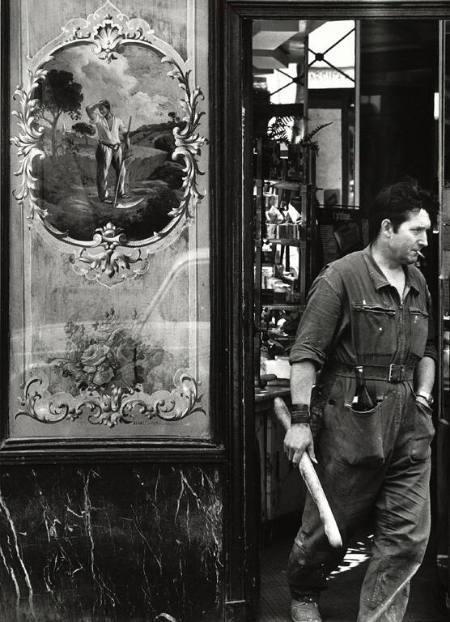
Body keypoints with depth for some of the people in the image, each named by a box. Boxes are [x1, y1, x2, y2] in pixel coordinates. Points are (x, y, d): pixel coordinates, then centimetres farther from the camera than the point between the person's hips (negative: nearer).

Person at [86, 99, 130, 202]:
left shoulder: (117, 120, 7)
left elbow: (125, 133, 12)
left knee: (121, 170, 7)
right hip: (104, 148, -4)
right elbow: (88, 109, -16)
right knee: (103, 172, -4)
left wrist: (127, 145, 0)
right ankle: (103, 195, 1)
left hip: (117, 148, 4)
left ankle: (120, 192, 21)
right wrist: (99, 103, -5)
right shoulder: (98, 119, -1)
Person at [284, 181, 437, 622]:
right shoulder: (340, 278, -9)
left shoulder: (418, 283, 13)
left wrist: (424, 396, 10)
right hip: (351, 420, -6)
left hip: (409, 427, 6)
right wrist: (300, 419, -16)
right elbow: (306, 354, -12)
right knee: (331, 525, 8)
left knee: (407, 536, 2)